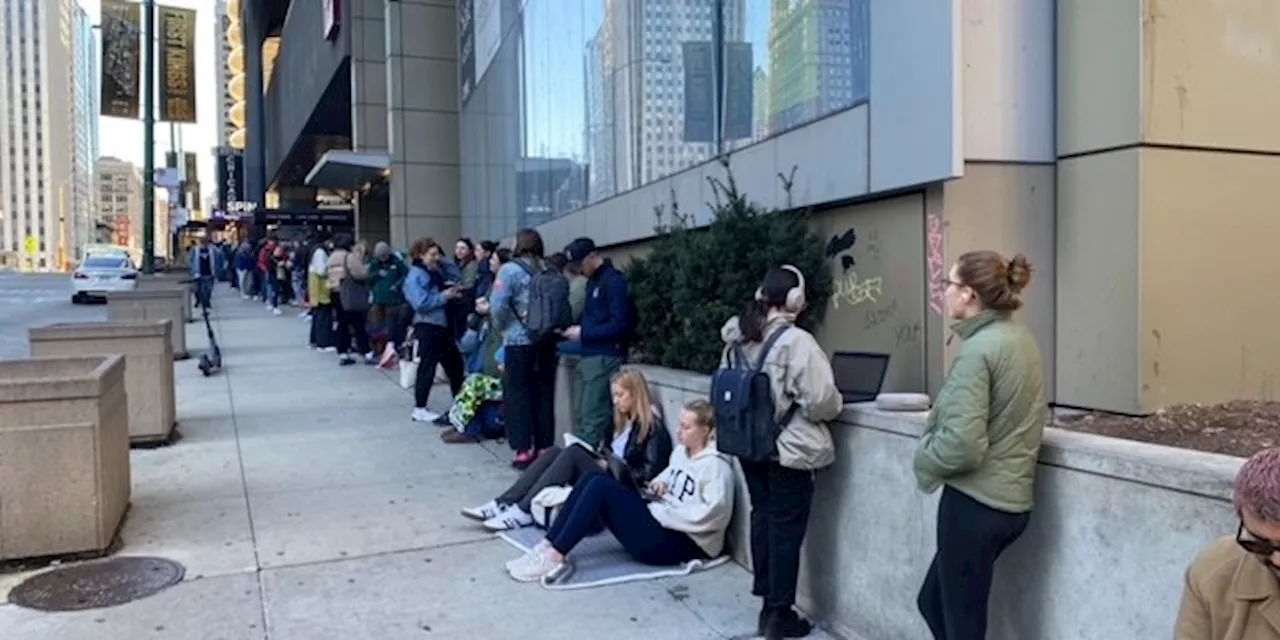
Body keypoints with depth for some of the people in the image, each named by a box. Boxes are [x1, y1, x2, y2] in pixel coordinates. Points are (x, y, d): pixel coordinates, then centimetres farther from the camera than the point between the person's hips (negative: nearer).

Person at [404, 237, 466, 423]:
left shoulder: (436, 272, 14)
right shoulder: (416, 276, -12)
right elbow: (421, 303, -22)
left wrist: (452, 292, -1)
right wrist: (444, 296, -16)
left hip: (442, 324, 9)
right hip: (428, 326, -9)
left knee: (455, 363, 15)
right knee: (427, 366, -4)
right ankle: (419, 409, 5)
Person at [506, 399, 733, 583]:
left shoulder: (716, 465, -11)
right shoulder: (681, 451, 15)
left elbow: (712, 514, -22)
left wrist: (662, 512, -17)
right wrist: (660, 484, 6)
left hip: (680, 542, -9)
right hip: (659, 522, 9)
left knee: (601, 486, -21)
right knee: (594, 478, -7)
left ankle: (555, 558, -22)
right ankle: (548, 547, -12)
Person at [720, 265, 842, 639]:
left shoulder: (738, 337, 3)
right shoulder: (796, 341, -19)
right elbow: (821, 401, -20)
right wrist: (837, 404, 2)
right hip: (788, 450, -7)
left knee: (762, 517, 20)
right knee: (786, 528, 4)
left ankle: (767, 597, 33)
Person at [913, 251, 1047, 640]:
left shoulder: (979, 349, -20)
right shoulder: (1022, 338, 7)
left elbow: (962, 445, -25)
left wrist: (924, 460, -5)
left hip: (975, 503, -9)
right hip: (1011, 499, 9)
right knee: (934, 601, 23)